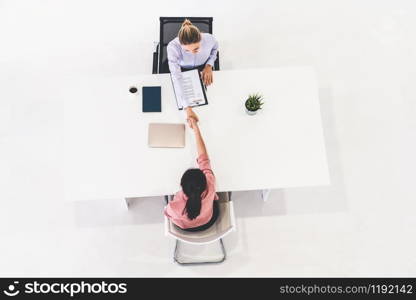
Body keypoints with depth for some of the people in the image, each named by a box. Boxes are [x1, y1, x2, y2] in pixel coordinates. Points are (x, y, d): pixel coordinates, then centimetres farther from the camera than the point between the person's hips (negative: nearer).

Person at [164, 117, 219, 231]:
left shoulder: (175, 207, -46)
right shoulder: (209, 189, -44)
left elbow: (167, 213, -19)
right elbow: (204, 159, -31)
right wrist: (196, 129, -23)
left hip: (185, 227, -1)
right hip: (209, 222, 1)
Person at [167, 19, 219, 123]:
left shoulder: (209, 39, -36)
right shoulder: (173, 47, -42)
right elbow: (177, 80, -45)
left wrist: (209, 65, -22)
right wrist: (187, 108, -51)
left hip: (202, 67, 1)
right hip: (181, 69, -1)